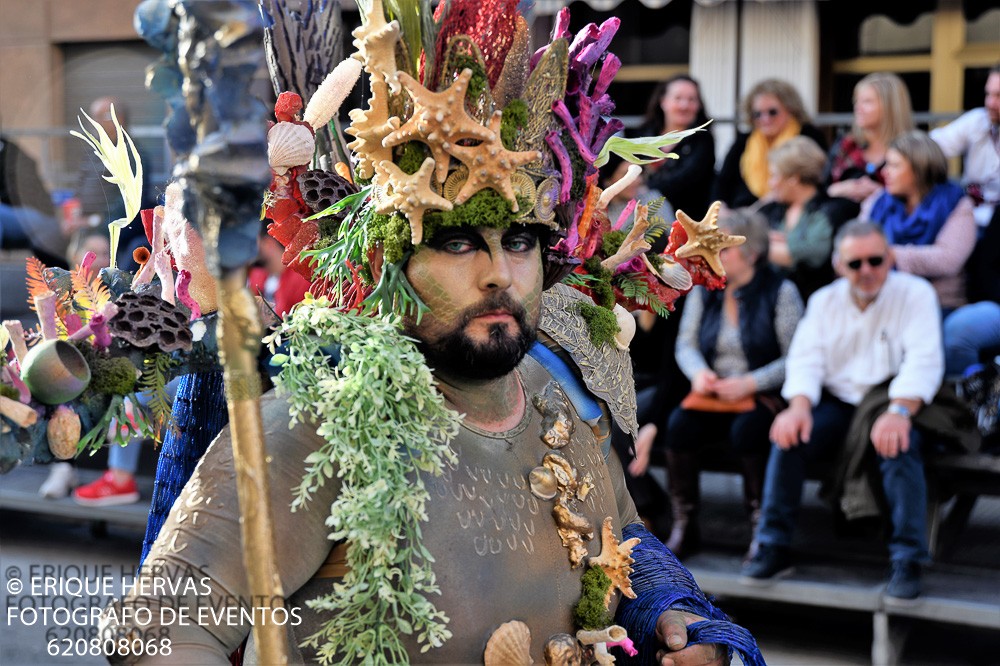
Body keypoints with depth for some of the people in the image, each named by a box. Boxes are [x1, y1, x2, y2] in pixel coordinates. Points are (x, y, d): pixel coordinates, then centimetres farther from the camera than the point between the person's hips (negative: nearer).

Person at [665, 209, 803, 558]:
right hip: (711, 395, 4)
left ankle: (761, 528, -18)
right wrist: (698, 372, -8)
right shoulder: (703, 290, 12)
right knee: (679, 424, -25)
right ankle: (684, 526, -14)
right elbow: (686, 344, 14)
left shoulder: (780, 292, -4)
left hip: (762, 396, -4)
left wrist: (749, 384, -19)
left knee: (746, 430, -35)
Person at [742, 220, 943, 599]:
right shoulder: (824, 301, 11)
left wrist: (899, 412, -34)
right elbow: (806, 358, 0)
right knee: (789, 436, -24)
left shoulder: (915, 294, -1)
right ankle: (773, 549, -16)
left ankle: (908, 562, -28)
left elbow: (924, 360, -15)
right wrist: (799, 406, -23)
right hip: (837, 403, 3)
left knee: (899, 445, -35)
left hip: (893, 400, -3)